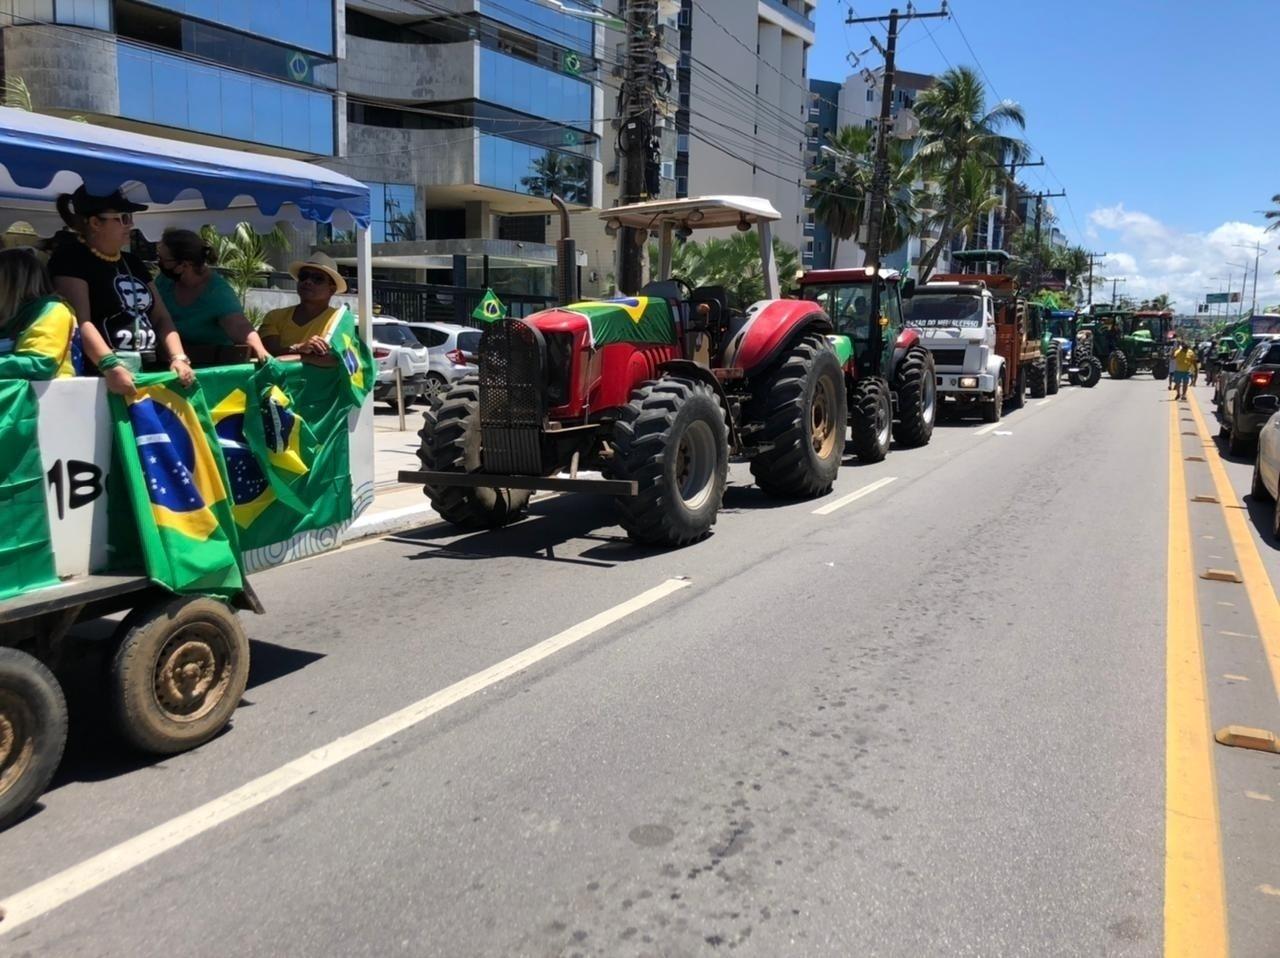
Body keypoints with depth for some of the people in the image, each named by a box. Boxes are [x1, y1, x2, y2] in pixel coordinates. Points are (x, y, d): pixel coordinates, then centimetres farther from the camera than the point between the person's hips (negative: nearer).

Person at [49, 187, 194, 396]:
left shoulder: (133, 263, 21)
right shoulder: (70, 259, -1)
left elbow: (161, 318, 17)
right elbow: (80, 321, -15)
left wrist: (178, 358, -1)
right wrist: (110, 365, -30)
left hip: (146, 372, 7)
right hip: (102, 376, -6)